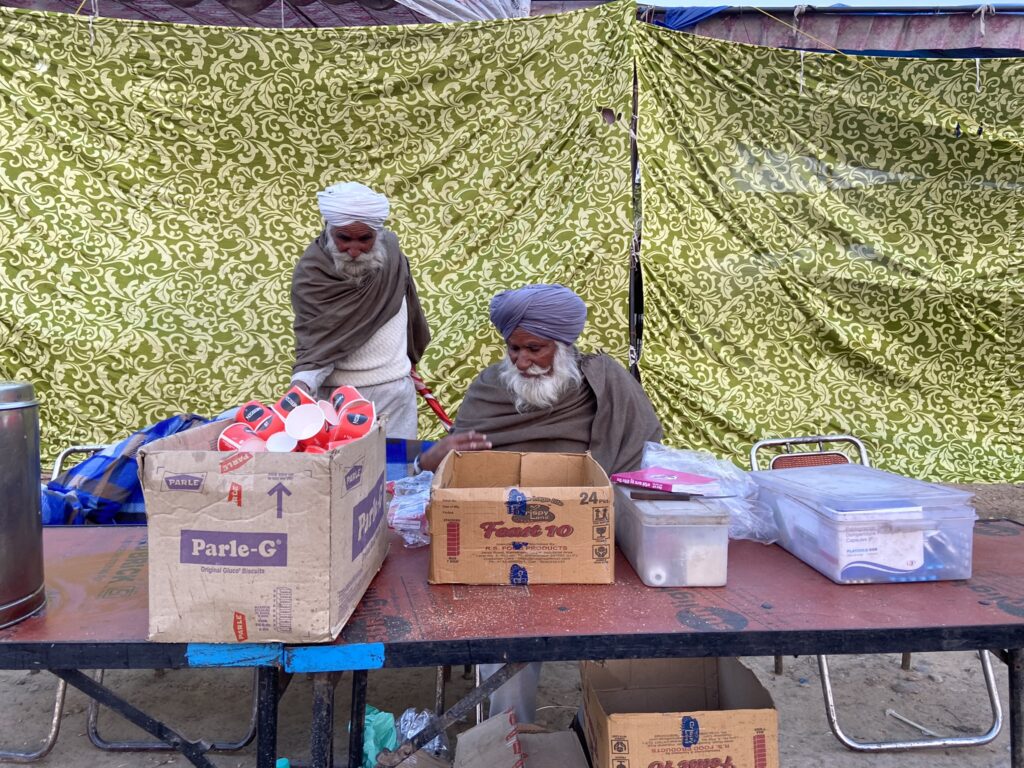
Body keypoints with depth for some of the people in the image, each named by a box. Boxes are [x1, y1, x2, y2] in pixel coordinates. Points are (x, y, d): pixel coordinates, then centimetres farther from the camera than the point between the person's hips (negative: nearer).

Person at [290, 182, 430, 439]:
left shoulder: (390, 249, -2)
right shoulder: (310, 273, -14)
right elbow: (314, 343, -16)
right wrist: (302, 384, -34)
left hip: (395, 392, 3)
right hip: (339, 396, -3)